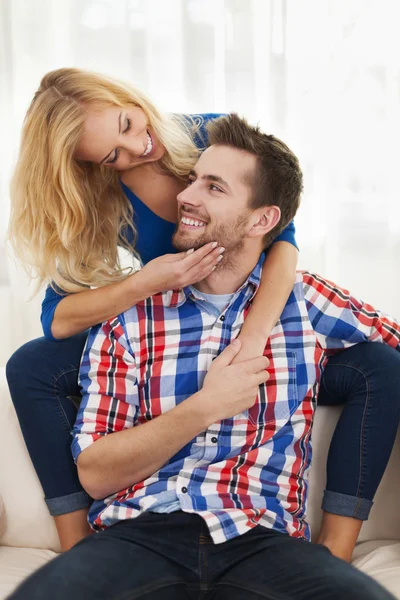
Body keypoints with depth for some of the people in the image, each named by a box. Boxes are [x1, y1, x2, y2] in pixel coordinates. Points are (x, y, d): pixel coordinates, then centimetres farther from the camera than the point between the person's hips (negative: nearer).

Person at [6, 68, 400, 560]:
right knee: (29, 369, -19)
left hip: (268, 325, 0)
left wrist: (250, 344, -37)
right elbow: (57, 318, -16)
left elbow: (283, 238, -22)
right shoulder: (104, 203, -10)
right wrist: (145, 283, -33)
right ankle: (76, 555, -13)